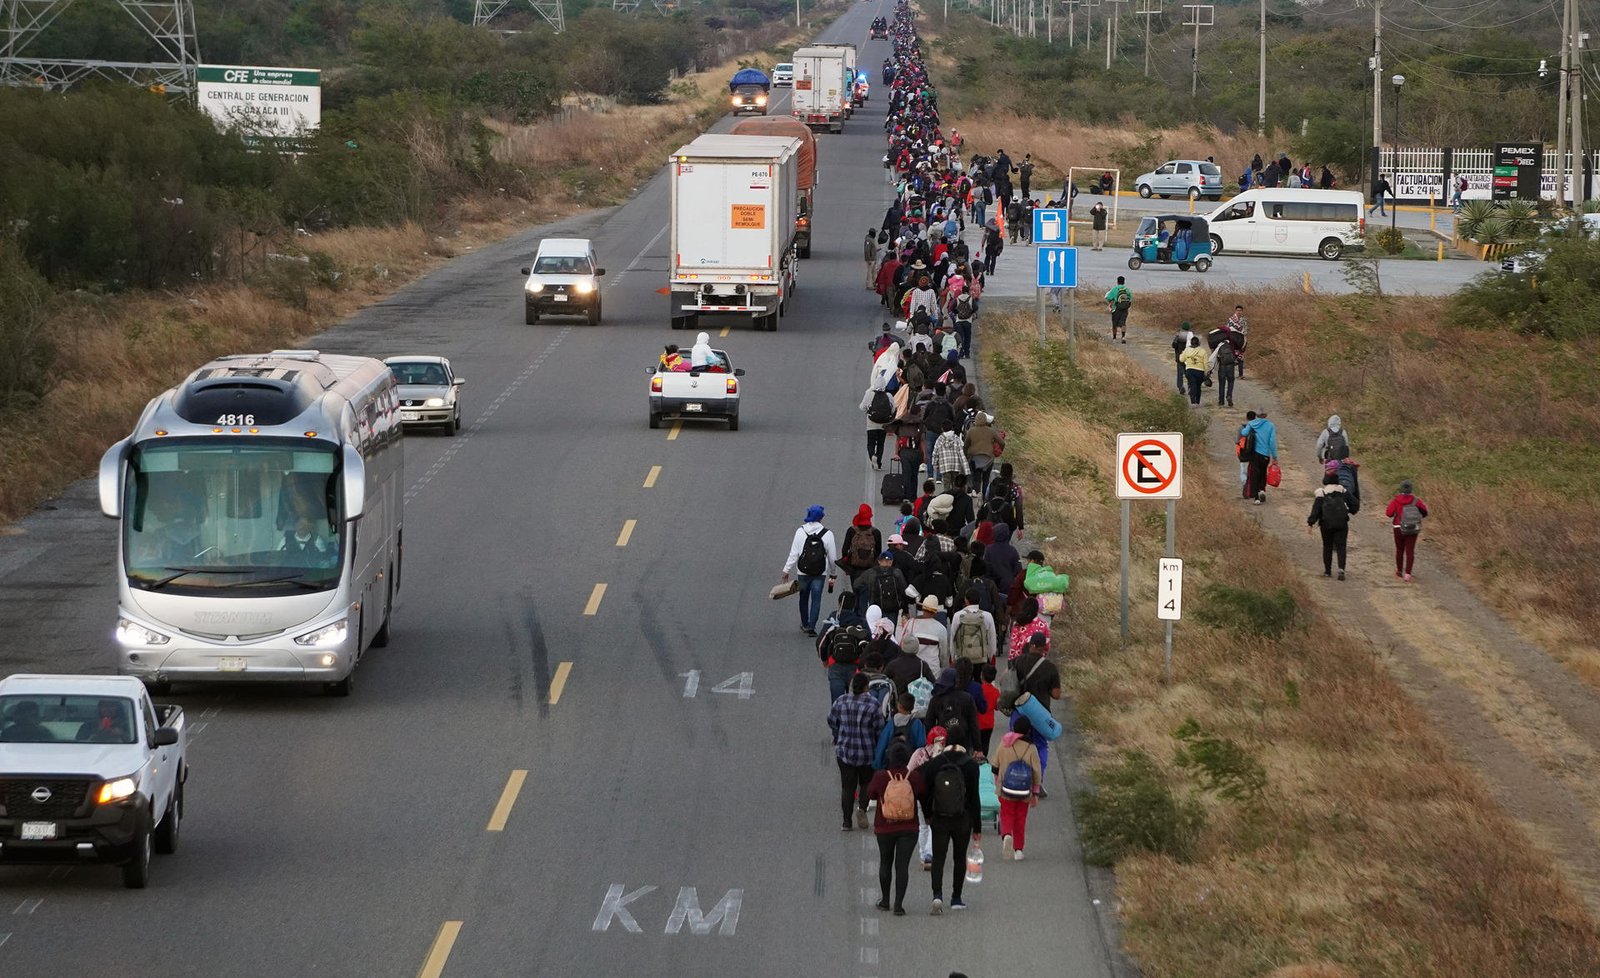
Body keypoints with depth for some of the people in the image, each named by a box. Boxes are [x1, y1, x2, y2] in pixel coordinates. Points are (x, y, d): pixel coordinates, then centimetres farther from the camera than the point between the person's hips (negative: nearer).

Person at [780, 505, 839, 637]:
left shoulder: (801, 531, -5)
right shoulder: (827, 534, -5)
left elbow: (794, 553, -6)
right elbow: (832, 556, 1)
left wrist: (787, 570, -1)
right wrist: (833, 573, 14)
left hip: (803, 571, 1)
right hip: (820, 573, -1)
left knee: (804, 598, 17)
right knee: (816, 599, 1)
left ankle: (805, 624, 31)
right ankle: (811, 626, -9)